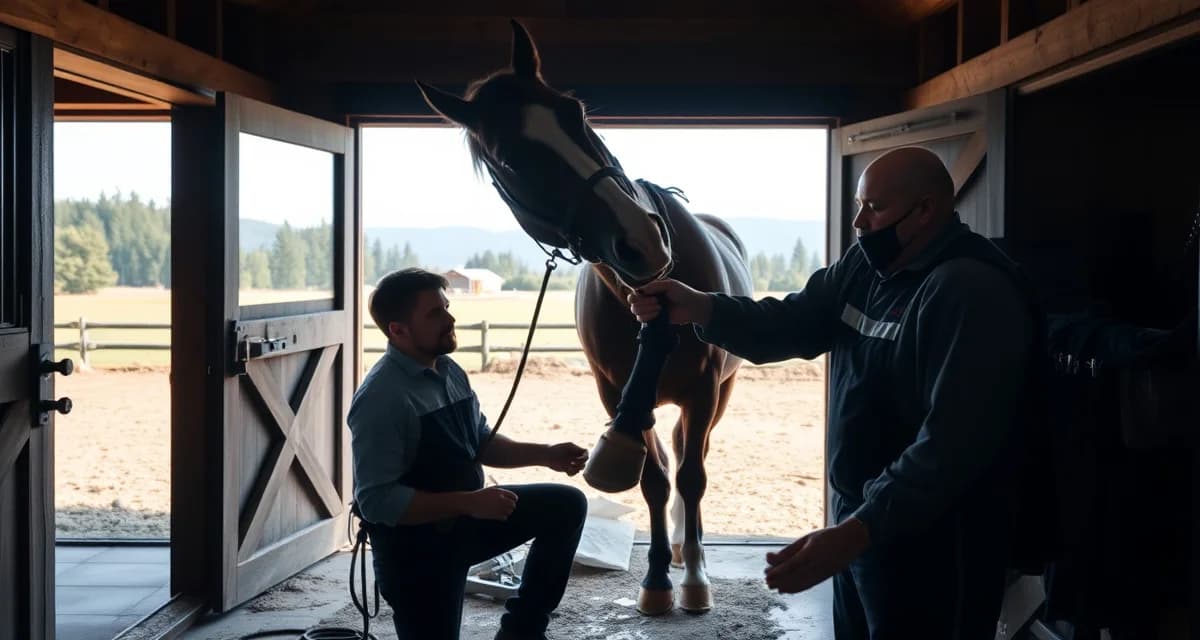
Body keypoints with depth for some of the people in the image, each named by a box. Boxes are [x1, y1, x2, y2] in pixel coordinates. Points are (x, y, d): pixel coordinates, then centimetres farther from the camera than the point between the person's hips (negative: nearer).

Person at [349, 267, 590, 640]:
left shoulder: (450, 372, 0)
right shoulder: (382, 398, -26)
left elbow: (481, 443, 13)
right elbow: (377, 501, -29)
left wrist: (545, 455, -1)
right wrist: (469, 503, -31)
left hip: (464, 519, 8)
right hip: (414, 544, -8)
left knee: (566, 506, 4)